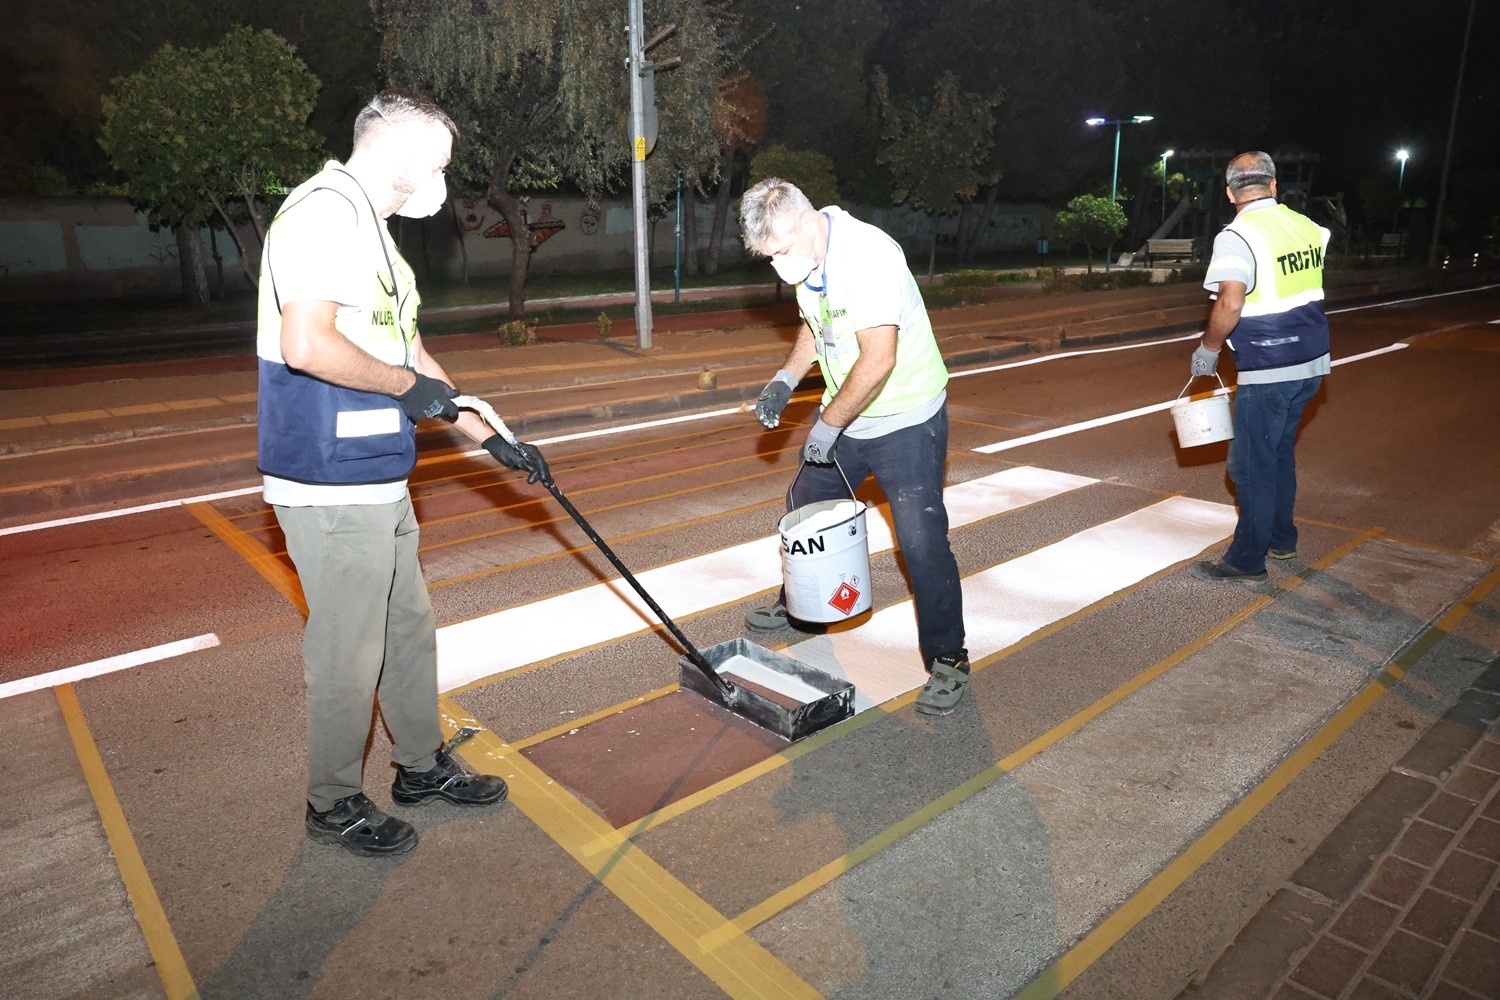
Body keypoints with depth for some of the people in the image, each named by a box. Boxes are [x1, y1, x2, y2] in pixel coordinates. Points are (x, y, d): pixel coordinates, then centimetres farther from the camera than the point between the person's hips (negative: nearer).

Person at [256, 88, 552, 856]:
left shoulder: (367, 227, 17)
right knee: (348, 654, 4)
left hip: (378, 484, 10)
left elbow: (409, 356, 20)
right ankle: (335, 804, 25)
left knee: (409, 628, 19)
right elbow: (306, 345, -28)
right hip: (332, 490, -10)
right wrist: (407, 385, -13)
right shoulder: (324, 211, -14)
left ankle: (421, 766, 37)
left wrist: (493, 439, 20)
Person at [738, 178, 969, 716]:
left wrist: (829, 423, -22)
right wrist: (786, 379, 1)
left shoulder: (868, 255, -27)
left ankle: (948, 660, 8)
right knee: (804, 507, 17)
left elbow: (878, 359, -31)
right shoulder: (804, 255, 0)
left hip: (906, 420, -8)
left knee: (921, 540, -9)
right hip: (842, 416, 8)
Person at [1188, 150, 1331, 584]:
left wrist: (1208, 348, -12)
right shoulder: (1307, 227, 9)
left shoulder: (1237, 236, -16)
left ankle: (1247, 561, 8)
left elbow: (1230, 306, -26)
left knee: (1252, 465, 0)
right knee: (1280, 453, 21)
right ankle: (1281, 539, 33)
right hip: (1310, 364, 8)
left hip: (1267, 371, -8)